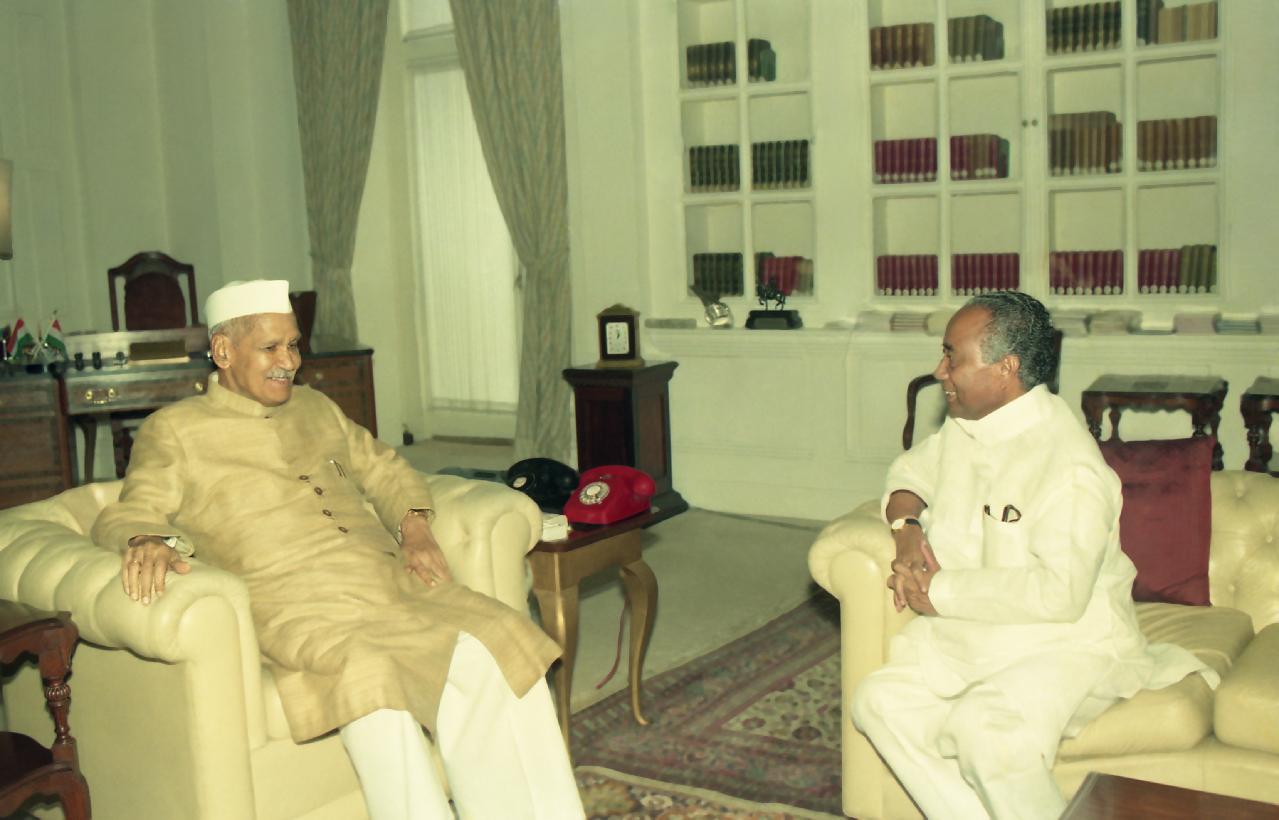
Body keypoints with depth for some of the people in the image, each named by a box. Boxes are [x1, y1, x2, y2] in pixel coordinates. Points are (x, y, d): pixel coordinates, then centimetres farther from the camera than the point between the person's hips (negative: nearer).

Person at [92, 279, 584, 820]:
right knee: (372, 677, -37)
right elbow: (130, 514, -1)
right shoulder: (173, 431, 9)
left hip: (393, 580, 6)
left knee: (500, 639, -18)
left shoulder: (315, 407, 26)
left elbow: (384, 469, 30)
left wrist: (415, 529, 9)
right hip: (292, 603, -5)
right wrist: (147, 541, -27)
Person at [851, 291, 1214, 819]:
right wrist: (906, 528, 1)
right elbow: (910, 472, 24)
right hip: (970, 632, 8)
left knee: (986, 729, -33)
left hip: (1067, 643, -8)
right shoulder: (962, 428, 6)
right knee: (879, 701, -13)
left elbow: (1060, 592, -29)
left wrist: (940, 592, -21)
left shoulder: (1071, 466, -21)